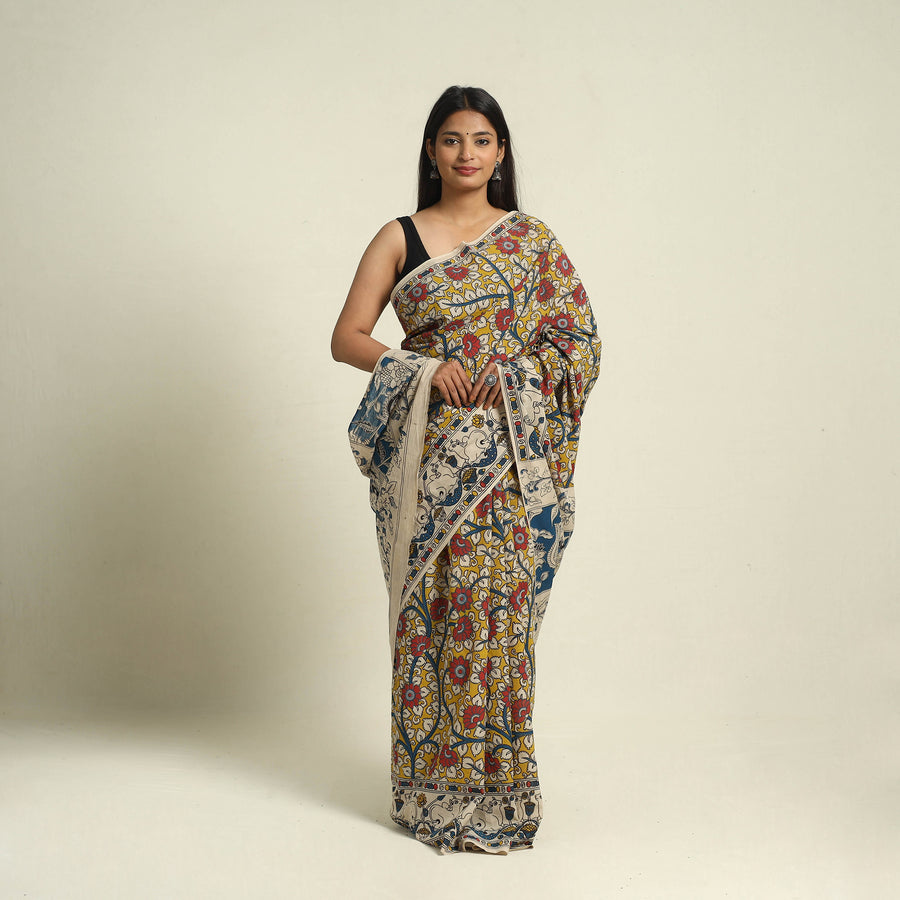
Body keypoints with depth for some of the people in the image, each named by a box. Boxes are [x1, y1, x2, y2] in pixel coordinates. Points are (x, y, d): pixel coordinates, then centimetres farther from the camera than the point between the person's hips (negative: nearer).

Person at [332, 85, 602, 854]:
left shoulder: (531, 240, 9)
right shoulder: (399, 239, 8)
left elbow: (579, 337, 7)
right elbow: (347, 337, 3)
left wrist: (515, 371, -9)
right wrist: (424, 368, -12)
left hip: (508, 451, 0)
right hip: (423, 450, 0)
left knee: (496, 606, -2)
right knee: (428, 607, 2)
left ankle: (494, 784, 10)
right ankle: (431, 786, 13)